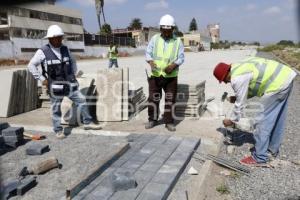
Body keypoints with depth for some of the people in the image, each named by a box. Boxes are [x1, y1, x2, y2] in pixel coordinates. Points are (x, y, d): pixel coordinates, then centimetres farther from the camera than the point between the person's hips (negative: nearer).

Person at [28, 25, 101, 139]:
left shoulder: (65, 49, 4)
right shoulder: (43, 52, -10)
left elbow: (73, 61, 19)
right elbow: (31, 66, -5)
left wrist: (73, 75, 10)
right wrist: (42, 79, -10)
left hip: (68, 83, 4)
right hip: (54, 85, -4)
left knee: (81, 100, 2)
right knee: (56, 109, 6)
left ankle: (87, 123, 14)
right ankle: (58, 130, 22)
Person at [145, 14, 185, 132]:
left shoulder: (177, 41, 2)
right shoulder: (155, 39, 5)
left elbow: (181, 57, 1)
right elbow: (148, 53, 5)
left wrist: (173, 65, -18)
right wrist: (151, 62, -16)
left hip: (171, 76, -1)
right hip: (155, 74, 1)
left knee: (170, 99, 3)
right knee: (153, 98, 6)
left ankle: (169, 122, 15)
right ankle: (152, 120, 22)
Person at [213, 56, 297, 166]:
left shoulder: (237, 78, -15)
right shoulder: (240, 67, 14)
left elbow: (240, 103, -8)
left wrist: (232, 120, 5)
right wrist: (236, 97, 18)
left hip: (277, 84, -10)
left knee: (262, 122, -2)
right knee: (277, 120, 19)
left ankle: (259, 158, 8)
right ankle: (272, 150, 35)